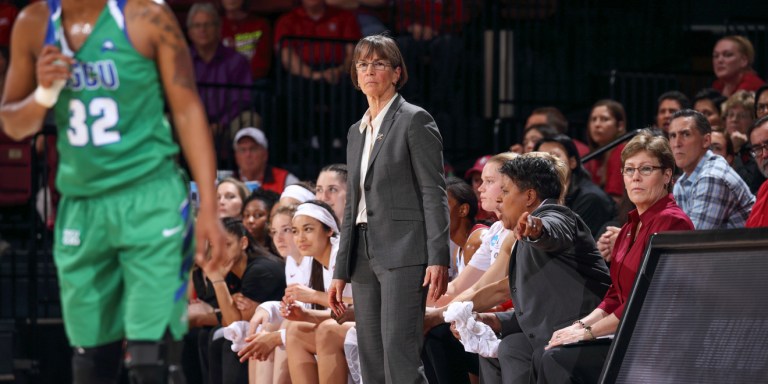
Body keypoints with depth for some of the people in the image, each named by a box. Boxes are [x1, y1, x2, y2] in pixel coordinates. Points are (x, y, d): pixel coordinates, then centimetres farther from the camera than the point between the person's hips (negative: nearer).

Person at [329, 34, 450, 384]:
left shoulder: (414, 120, -2)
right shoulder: (356, 132, 20)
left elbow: (434, 193, -8)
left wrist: (438, 259, -16)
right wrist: (341, 272, 18)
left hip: (403, 250, -7)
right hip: (365, 255, 8)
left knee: (399, 352, -18)